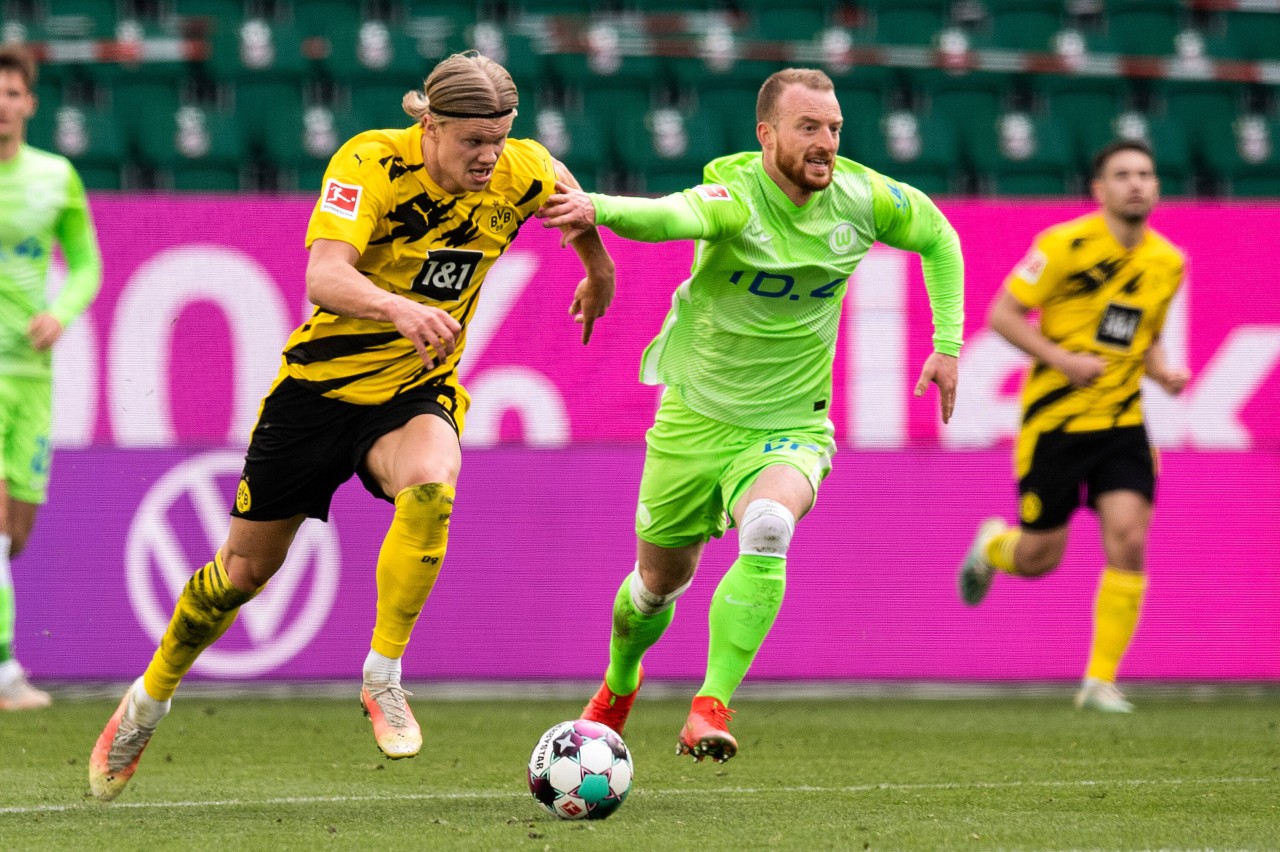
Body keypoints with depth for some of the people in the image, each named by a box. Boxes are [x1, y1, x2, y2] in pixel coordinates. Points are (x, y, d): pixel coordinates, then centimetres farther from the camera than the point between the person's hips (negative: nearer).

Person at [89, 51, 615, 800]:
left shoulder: (519, 172, -11)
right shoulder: (370, 162, -24)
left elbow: (562, 183, 16)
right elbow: (324, 276, -37)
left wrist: (599, 270, 28)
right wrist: (399, 308, -56)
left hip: (418, 388, 2)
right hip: (324, 381, -2)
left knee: (432, 485, -34)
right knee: (247, 567, 9)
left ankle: (383, 677, -18)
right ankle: (149, 699, 35)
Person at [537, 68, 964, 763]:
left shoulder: (862, 198, -9)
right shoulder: (735, 197, -23)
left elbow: (936, 236, 13)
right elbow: (669, 215, -47)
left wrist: (948, 344, 7)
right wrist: (599, 209, -69)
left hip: (791, 426, 1)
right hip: (696, 418, -1)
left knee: (768, 530, -32)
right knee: (660, 580, 16)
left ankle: (711, 707, -30)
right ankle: (618, 686, 49)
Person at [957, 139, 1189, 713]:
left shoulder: (1168, 263, 5)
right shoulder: (1065, 245, -12)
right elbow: (1002, 315, -9)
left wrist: (1162, 371, -1)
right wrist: (1062, 359, -21)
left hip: (1121, 422, 3)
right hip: (1053, 420, -3)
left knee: (1128, 542, -14)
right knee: (1040, 558, 4)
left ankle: (1100, 681, -5)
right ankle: (991, 547, 43)